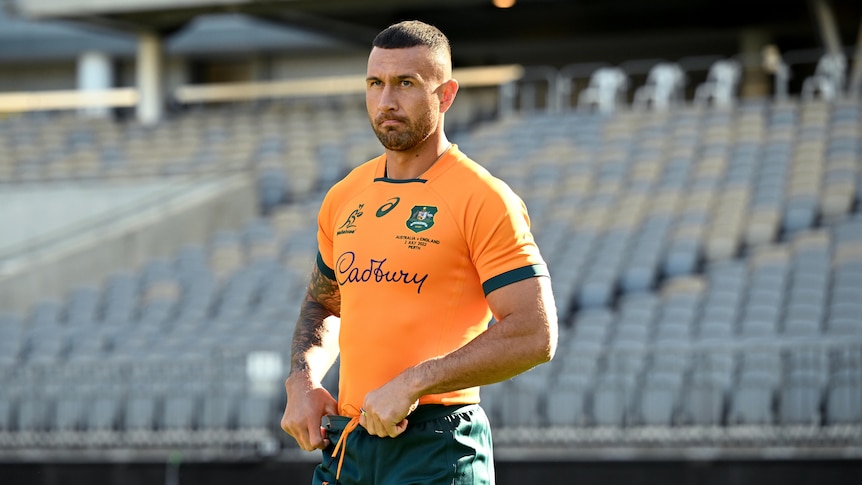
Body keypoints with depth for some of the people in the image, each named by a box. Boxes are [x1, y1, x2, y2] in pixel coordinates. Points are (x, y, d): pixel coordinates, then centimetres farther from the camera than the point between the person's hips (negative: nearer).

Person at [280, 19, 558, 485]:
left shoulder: (483, 199, -7)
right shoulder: (343, 200, 13)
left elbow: (535, 334, -14)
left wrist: (412, 384, -18)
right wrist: (302, 380, 8)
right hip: (343, 444, 6)